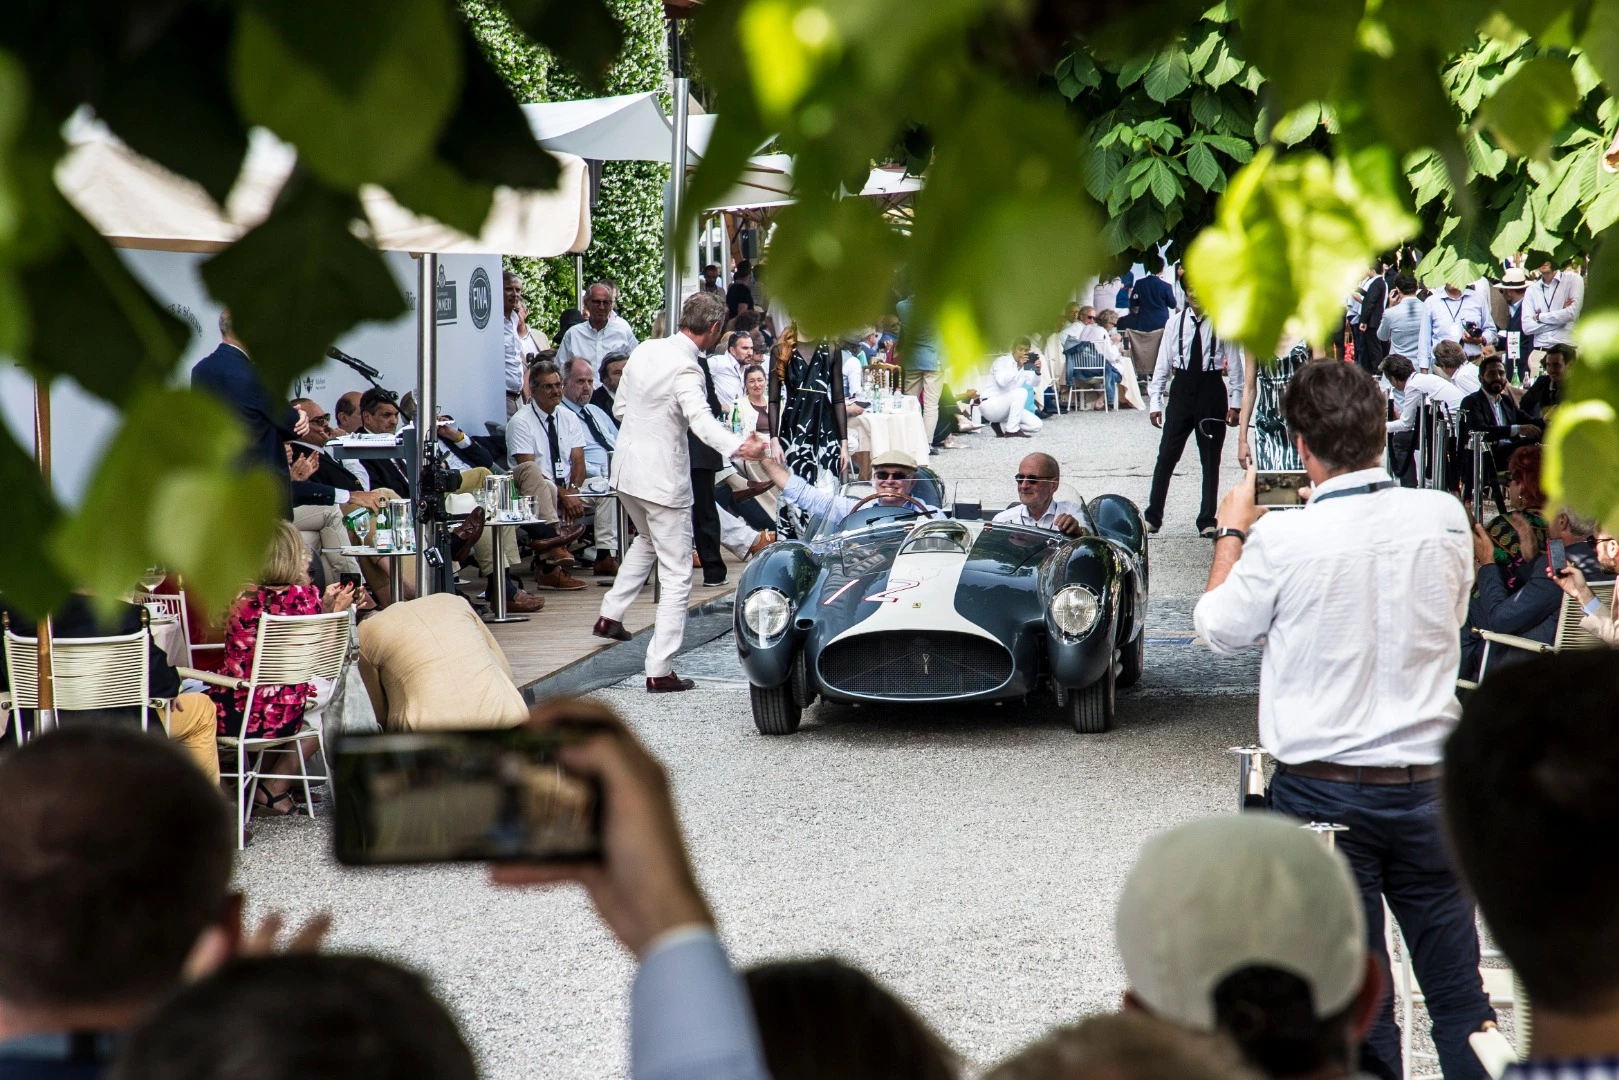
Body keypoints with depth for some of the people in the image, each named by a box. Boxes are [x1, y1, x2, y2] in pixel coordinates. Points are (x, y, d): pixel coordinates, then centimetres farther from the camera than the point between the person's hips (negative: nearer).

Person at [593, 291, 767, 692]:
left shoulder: (645, 350, 3)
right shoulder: (685, 369, -21)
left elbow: (620, 407, 13)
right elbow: (701, 419, -39)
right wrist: (739, 446, -55)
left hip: (626, 469, 8)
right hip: (663, 478, -8)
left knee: (648, 539, 36)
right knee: (676, 575, 0)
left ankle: (610, 614, 33)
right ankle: (659, 671, -2)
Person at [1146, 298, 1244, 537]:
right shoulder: (1175, 323, 3)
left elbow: (1234, 363, -1)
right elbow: (1162, 364, 5)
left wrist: (1235, 403, -5)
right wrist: (1154, 402, 1)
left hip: (1211, 390, -1)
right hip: (1182, 389, 1)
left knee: (1211, 459, 7)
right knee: (1167, 455, 1)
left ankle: (1207, 521, 15)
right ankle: (1153, 516, 10)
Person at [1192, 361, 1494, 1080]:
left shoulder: (1282, 540, -15)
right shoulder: (1443, 517, -5)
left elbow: (1219, 628, 2)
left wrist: (1233, 533, 16)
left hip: (1322, 790, -3)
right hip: (1429, 783, 3)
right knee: (1460, 993, 12)